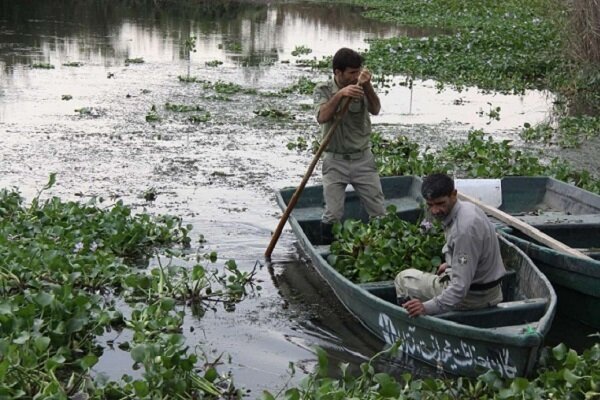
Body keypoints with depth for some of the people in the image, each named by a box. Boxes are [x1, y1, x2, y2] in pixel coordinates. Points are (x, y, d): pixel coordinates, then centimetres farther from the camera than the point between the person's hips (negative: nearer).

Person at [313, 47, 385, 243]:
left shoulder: (361, 88, -1)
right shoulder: (323, 90, -5)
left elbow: (375, 110, -20)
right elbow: (322, 117, -23)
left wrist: (367, 86, -35)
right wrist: (339, 95, -36)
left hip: (363, 159, 2)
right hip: (335, 161, -2)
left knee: (379, 213, 3)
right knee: (332, 216, -6)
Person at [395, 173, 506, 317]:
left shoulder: (464, 228, -31)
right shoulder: (467, 207, -1)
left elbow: (461, 286, -31)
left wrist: (427, 307, -36)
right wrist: (451, 264, 28)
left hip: (473, 295, -10)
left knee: (403, 279, 2)